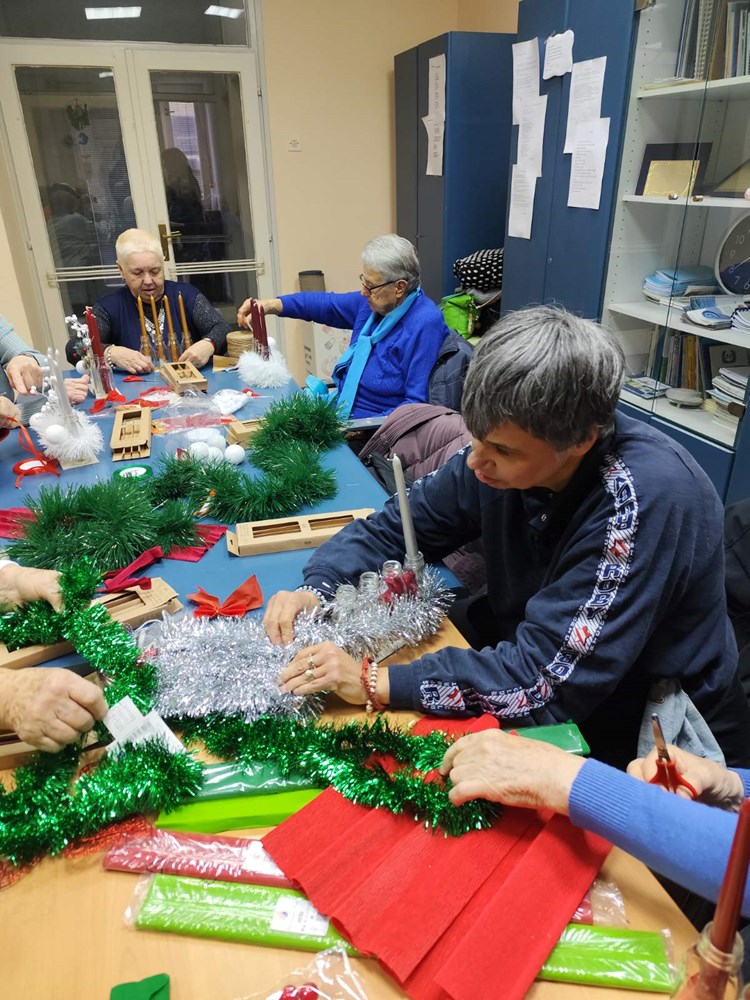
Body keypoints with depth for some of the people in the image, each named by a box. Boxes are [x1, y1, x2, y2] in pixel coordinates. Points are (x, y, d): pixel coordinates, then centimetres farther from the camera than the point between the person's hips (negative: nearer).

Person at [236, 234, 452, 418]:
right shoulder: (374, 302, 6)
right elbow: (326, 304, 20)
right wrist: (271, 305, 9)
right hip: (341, 413, 9)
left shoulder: (426, 323, -19)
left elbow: (417, 403, -22)